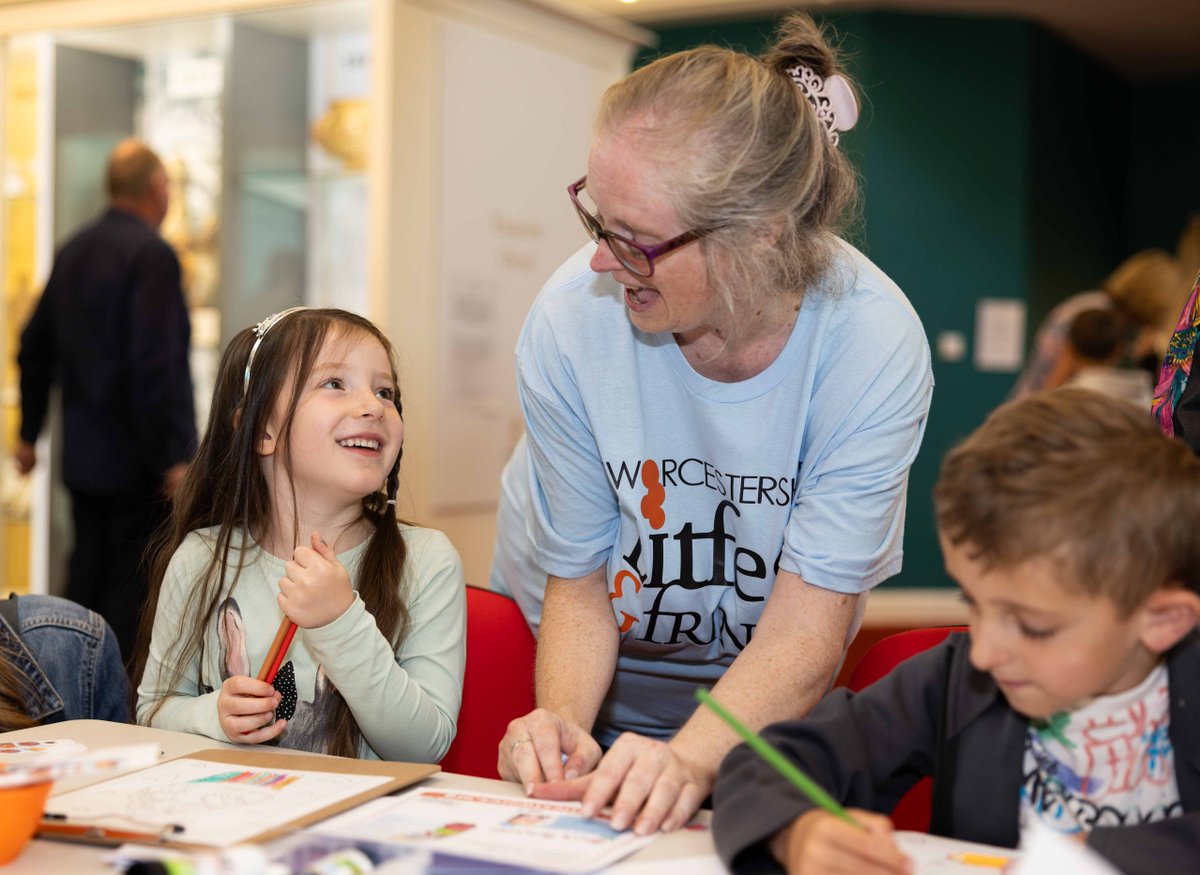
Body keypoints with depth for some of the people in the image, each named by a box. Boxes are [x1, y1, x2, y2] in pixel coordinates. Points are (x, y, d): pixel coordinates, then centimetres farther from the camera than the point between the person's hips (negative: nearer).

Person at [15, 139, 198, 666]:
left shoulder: (73, 251, 10)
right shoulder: (152, 255, -15)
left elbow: (34, 349, 16)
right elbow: (155, 364, -23)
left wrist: (29, 432, 24)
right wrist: (173, 458, -19)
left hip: (82, 457, 8)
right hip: (135, 459, -8)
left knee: (87, 574, 16)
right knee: (135, 584, 0)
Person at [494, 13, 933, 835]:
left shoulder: (873, 343, -22)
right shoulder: (571, 319, -18)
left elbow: (804, 634, -21)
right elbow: (579, 584, -8)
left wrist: (688, 760, -37)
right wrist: (561, 717, -27)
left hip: (782, 708, -1)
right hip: (617, 697, 1)